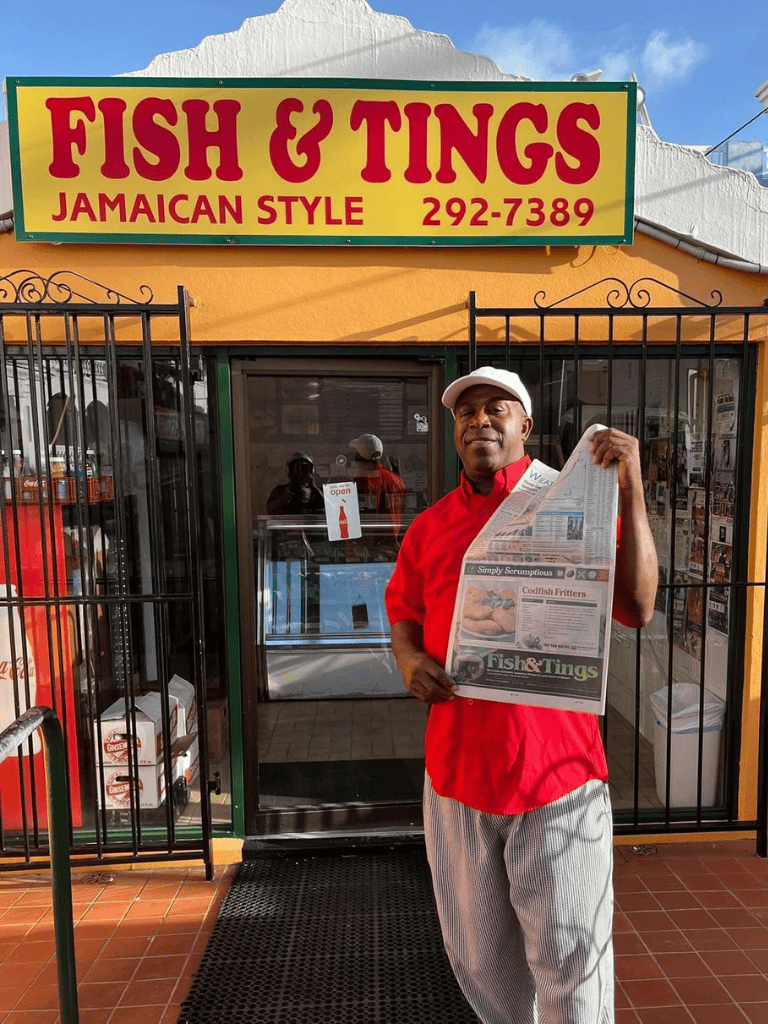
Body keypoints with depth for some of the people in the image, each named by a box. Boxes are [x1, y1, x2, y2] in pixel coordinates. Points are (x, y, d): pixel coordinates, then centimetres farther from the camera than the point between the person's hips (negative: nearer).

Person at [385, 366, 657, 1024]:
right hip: (456, 772, 4)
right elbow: (404, 619, 14)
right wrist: (409, 659, -8)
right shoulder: (430, 527, 5)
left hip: (559, 773, -3)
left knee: (569, 959, 12)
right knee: (480, 956, 23)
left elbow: (637, 610, -12)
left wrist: (632, 492, -19)